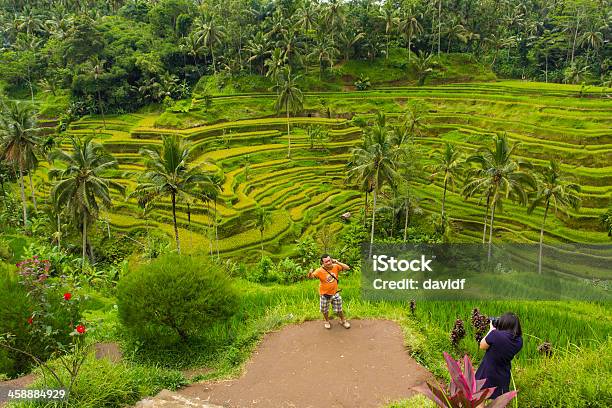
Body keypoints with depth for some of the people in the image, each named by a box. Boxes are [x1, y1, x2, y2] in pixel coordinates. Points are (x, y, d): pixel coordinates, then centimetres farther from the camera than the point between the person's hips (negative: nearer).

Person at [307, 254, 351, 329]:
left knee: (338, 310, 18)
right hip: (324, 295, -2)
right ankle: (327, 321, 48)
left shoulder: (336, 267, -13)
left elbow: (347, 268, -13)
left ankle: (343, 320, 45)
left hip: (335, 293, 2)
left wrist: (337, 262, -25)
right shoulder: (320, 271, -24)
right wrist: (310, 273, -59)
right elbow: (311, 276, -34)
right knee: (325, 310, 20)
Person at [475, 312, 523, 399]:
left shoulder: (495, 334, -28)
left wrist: (492, 330, -3)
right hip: (503, 378, 4)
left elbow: (482, 346, -10)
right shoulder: (519, 341, -10)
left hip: (487, 375, -4)